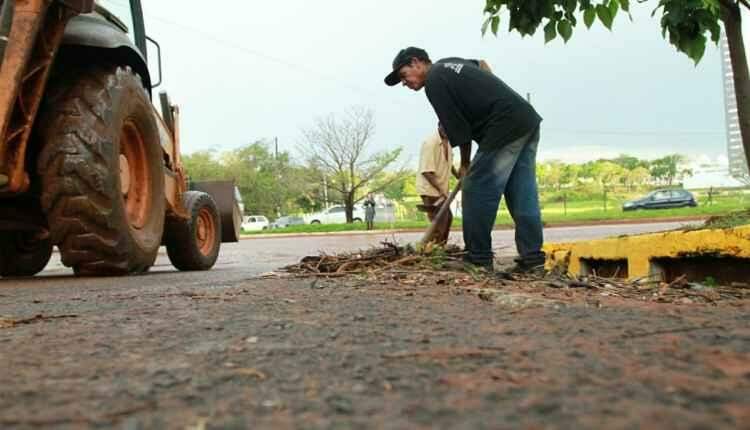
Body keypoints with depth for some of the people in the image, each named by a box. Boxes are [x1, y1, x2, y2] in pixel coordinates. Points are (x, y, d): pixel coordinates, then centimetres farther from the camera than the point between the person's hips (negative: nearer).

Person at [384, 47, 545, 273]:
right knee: (523, 193, 7)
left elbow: (459, 129, -6)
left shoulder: (434, 81, -5)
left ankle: (479, 258, 2)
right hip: (528, 119, 9)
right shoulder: (450, 63, 22)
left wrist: (465, 164, 9)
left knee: (477, 191, -4)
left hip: (506, 128, -9)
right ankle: (532, 257, 6)